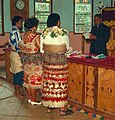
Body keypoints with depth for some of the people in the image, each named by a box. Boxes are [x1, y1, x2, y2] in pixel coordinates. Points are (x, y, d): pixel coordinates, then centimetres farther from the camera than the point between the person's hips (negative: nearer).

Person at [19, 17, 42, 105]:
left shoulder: (25, 35, 5)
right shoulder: (36, 36, -17)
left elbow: (23, 48, 8)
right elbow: (40, 48, -17)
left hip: (26, 58, 7)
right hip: (34, 59, -7)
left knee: (28, 77, 13)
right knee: (34, 78, 1)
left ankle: (30, 97, 23)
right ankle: (33, 99, 8)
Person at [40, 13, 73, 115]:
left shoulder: (44, 33, 0)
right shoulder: (63, 33, -9)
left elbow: (42, 50, 4)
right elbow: (67, 48, 1)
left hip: (47, 60, 4)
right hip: (60, 60, -4)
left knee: (48, 82, 11)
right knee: (60, 83, 3)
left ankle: (49, 106, 22)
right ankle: (62, 109, 11)